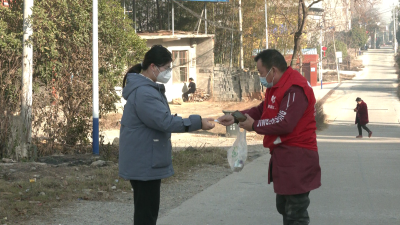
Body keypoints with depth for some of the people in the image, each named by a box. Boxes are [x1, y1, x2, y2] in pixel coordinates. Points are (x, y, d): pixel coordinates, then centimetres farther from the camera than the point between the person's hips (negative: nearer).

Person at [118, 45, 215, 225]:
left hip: (146, 162, 11)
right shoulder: (144, 93, -22)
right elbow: (165, 122, -27)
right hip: (144, 164, -11)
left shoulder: (148, 88, 14)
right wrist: (197, 123, -23)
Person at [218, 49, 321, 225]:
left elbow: (284, 123, -27)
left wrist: (254, 126, -13)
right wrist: (236, 117, 5)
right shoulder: (278, 86, 15)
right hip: (284, 156, 11)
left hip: (296, 159, -11)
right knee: (284, 207, 20)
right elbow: (263, 110, 18)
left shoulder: (295, 89, -21)